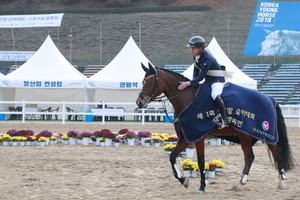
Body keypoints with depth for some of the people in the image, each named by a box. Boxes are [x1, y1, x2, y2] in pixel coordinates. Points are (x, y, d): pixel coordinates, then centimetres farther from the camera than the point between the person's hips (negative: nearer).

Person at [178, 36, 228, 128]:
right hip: (208, 80, 10)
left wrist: (188, 83, -38)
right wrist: (193, 83, -10)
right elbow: (196, 71, 6)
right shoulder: (196, 56, -3)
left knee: (215, 96, -34)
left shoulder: (207, 59, -30)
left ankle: (224, 119, -29)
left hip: (217, 79, -10)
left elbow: (201, 77, -31)